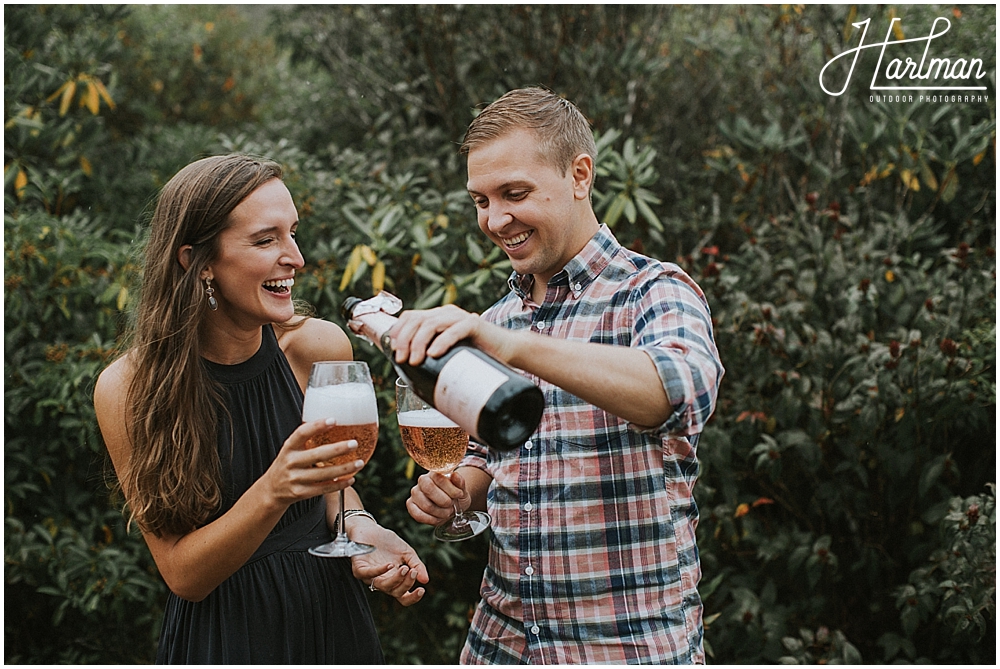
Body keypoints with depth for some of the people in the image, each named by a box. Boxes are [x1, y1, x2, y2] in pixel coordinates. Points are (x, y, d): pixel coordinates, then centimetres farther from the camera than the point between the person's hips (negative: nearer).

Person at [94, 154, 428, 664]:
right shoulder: (127, 388, -19)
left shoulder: (319, 348, -13)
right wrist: (273, 492, -32)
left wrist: (358, 525, -15)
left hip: (330, 618, 3)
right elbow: (183, 576, -17)